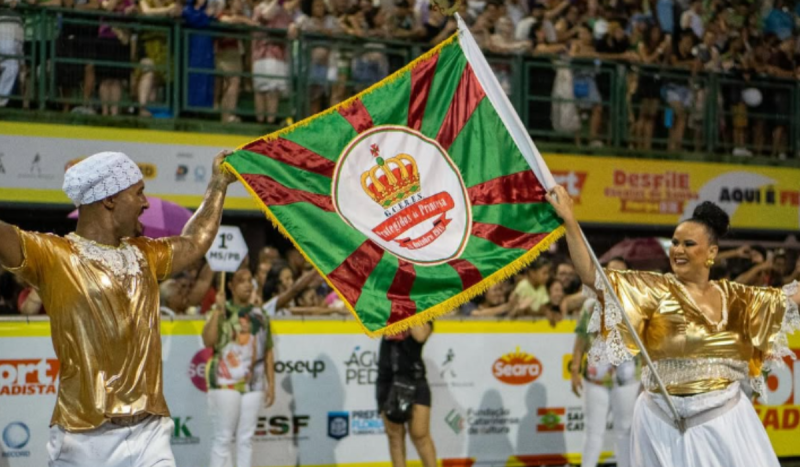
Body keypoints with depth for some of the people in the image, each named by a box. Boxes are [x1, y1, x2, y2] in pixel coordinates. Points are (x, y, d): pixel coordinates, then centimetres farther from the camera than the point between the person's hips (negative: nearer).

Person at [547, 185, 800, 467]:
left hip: (725, 419, 3)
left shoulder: (733, 297, 8)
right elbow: (591, 275, -9)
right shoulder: (655, 290, -1)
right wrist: (569, 221, -17)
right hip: (666, 424, -3)